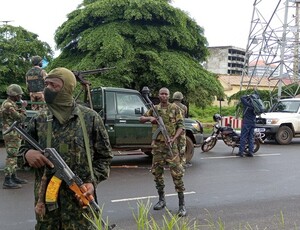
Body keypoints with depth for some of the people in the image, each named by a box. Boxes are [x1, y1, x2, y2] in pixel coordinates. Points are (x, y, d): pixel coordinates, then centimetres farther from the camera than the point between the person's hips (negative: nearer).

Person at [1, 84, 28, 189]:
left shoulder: (11, 103, 14)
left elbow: (16, 116, 18)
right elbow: (21, 118, -21)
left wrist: (20, 109, 5)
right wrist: (23, 107, -8)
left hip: (14, 134, 11)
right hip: (12, 134, -11)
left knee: (13, 156, 15)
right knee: (11, 157, -10)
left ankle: (14, 177, 23)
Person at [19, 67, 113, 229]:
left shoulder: (90, 118, -2)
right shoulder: (39, 119, 5)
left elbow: (104, 156, 3)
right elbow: (24, 148, 16)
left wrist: (93, 181, -11)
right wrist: (28, 153, -8)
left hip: (80, 198, -2)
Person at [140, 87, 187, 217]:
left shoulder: (175, 109, -1)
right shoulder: (154, 109, 9)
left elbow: (181, 126, -3)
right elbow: (141, 119, 17)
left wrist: (174, 138, -18)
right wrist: (149, 118, -6)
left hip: (170, 145, -4)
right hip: (157, 145, 4)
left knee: (177, 173, -8)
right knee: (157, 172, 10)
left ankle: (182, 204, -4)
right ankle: (161, 200, 25)